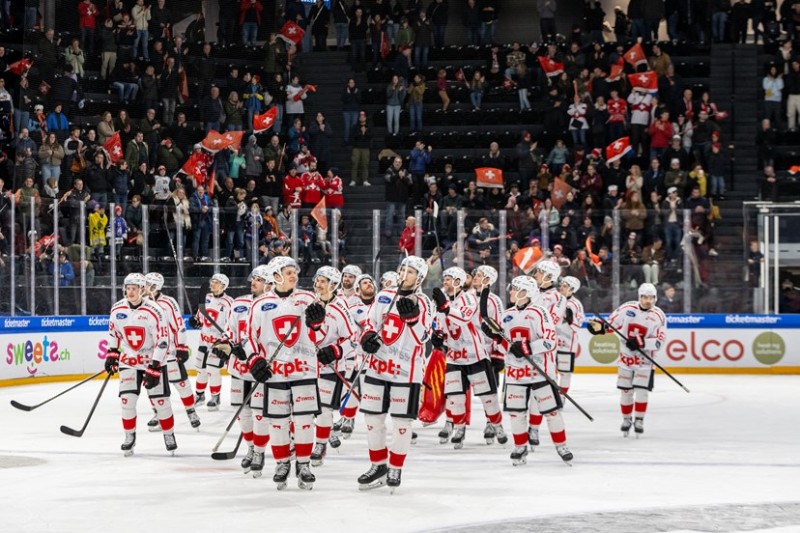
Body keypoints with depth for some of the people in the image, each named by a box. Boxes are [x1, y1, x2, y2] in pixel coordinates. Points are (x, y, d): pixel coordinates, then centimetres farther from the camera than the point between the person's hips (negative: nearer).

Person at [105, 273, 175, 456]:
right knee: (127, 399, -5)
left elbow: (162, 341, -19)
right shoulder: (117, 310, -5)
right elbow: (113, 332, 14)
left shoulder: (153, 311, -20)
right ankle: (130, 436, 11)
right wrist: (112, 355, 11)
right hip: (128, 361, 3)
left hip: (153, 360, -3)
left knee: (160, 399, -3)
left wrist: (154, 369, -21)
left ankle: (169, 435, 14)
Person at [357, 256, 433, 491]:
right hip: (377, 366, 5)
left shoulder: (423, 303, -6)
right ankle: (378, 466, 23)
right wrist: (367, 336, -5)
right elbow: (370, 321, 16)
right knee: (372, 417, 9)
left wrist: (412, 317, -34)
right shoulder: (384, 296, 9)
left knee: (401, 422, 1)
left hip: (406, 371, -5)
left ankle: (395, 469, 15)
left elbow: (422, 337, -17)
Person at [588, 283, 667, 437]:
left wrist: (641, 342, -27)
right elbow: (612, 323, 3)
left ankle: (639, 420, 2)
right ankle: (626, 419, 23)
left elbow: (660, 342, -14)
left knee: (641, 390, -9)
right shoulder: (627, 308, -6)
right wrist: (600, 327, -17)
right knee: (625, 390, 7)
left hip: (645, 357, -2)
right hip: (625, 356, 2)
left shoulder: (658, 316, -10)